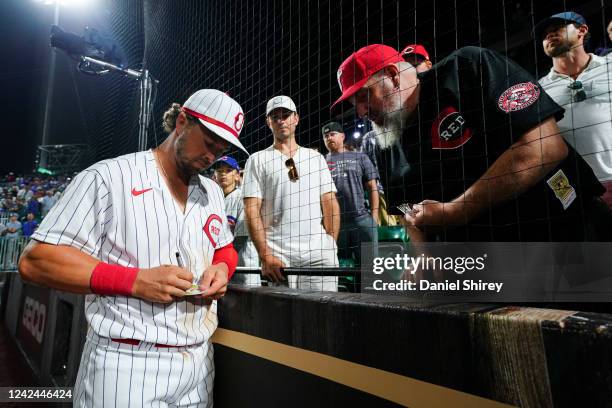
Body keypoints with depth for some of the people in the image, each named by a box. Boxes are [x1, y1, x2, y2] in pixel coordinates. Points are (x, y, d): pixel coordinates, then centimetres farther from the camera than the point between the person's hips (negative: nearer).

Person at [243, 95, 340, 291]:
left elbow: (330, 203, 13)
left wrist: (331, 244, 0)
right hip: (278, 255, -1)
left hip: (319, 252, 2)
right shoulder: (257, 160, 9)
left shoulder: (316, 157, 18)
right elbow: (252, 210, 0)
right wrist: (265, 256, -11)